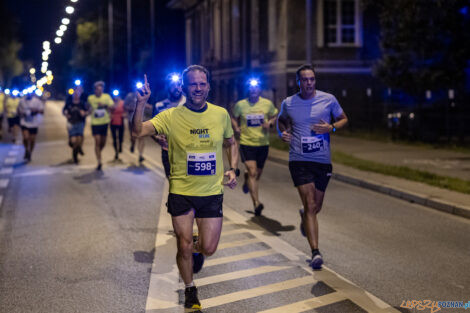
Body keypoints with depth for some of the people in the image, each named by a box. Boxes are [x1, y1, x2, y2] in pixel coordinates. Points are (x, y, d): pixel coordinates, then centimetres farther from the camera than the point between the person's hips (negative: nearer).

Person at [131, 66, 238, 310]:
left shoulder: (221, 114, 0)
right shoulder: (171, 116, -9)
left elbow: (231, 143, 16)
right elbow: (138, 131, -20)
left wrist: (232, 169, 1)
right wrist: (141, 104, -33)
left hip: (212, 192, 2)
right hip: (181, 192, -2)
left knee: (209, 249, 4)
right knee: (184, 247, 3)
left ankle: (197, 247, 43)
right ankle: (190, 290, 30)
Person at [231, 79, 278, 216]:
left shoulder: (267, 104, 2)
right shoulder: (240, 104, 0)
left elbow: (275, 116, 15)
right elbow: (234, 117, 15)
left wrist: (270, 123, -6)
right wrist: (236, 127, -5)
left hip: (263, 144, 3)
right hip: (246, 143, -3)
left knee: (257, 174, 14)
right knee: (252, 172, -15)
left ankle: (247, 179, 51)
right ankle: (256, 203, -18)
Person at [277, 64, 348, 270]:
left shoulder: (328, 99, 0)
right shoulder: (288, 103, 1)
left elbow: (343, 119, 12)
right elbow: (281, 120, 21)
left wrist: (331, 128, -9)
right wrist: (282, 132, -1)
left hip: (323, 161, 2)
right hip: (299, 160, -2)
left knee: (316, 208, 14)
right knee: (310, 206, -13)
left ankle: (304, 220, 51)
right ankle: (315, 253, -14)